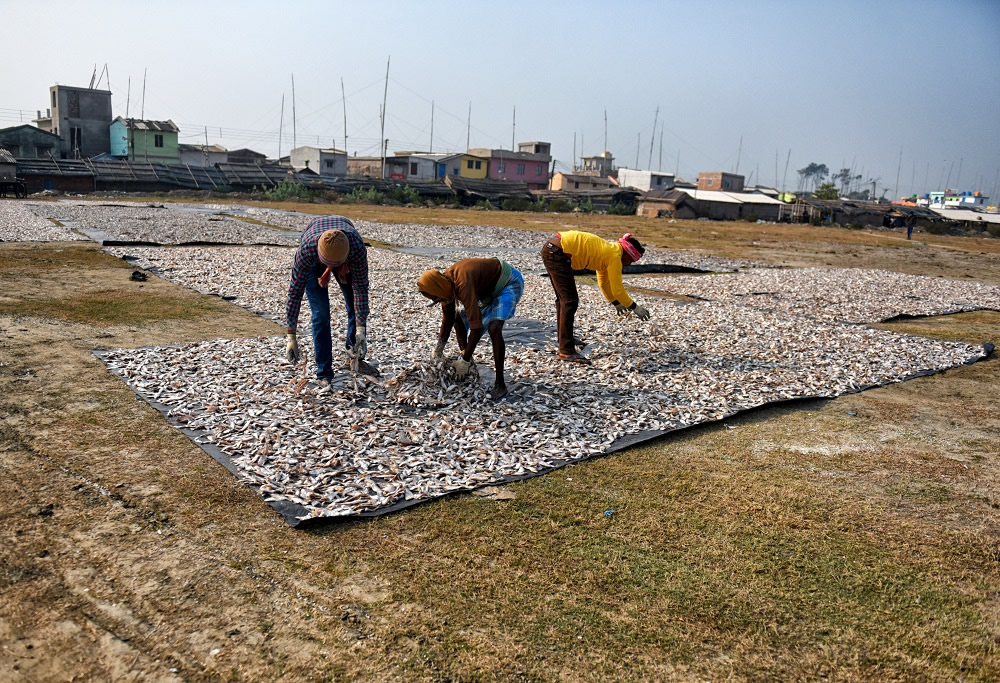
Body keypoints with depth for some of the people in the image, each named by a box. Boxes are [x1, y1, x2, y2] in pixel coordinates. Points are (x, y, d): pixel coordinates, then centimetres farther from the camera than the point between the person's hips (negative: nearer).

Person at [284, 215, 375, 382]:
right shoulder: (307, 249, -43)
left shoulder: (357, 246, -43)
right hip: (315, 262, -2)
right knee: (320, 314, -13)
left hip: (348, 260, 2)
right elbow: (295, 291, -36)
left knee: (358, 308, 0)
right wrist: (291, 336, -34)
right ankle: (324, 373, -4)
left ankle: (356, 358, 23)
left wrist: (361, 329, -37)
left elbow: (361, 287, -35)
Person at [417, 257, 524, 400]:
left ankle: (500, 385, -20)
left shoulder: (462, 284, -38)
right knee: (459, 319, 7)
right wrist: (438, 351, 4)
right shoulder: (446, 283, -10)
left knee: (494, 327, -26)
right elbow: (447, 319, 4)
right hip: (489, 286, 9)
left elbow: (476, 325, -39)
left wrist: (465, 360, -34)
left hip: (509, 282, -9)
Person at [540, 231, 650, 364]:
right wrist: (635, 307, 5)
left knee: (563, 298, 22)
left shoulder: (608, 251, 19)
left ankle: (565, 338, 37)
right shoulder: (615, 256, -8)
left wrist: (616, 303, 38)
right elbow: (617, 289, -6)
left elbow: (604, 282, 31)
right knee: (570, 301, -9)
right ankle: (566, 351, -10)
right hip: (556, 253, -10)